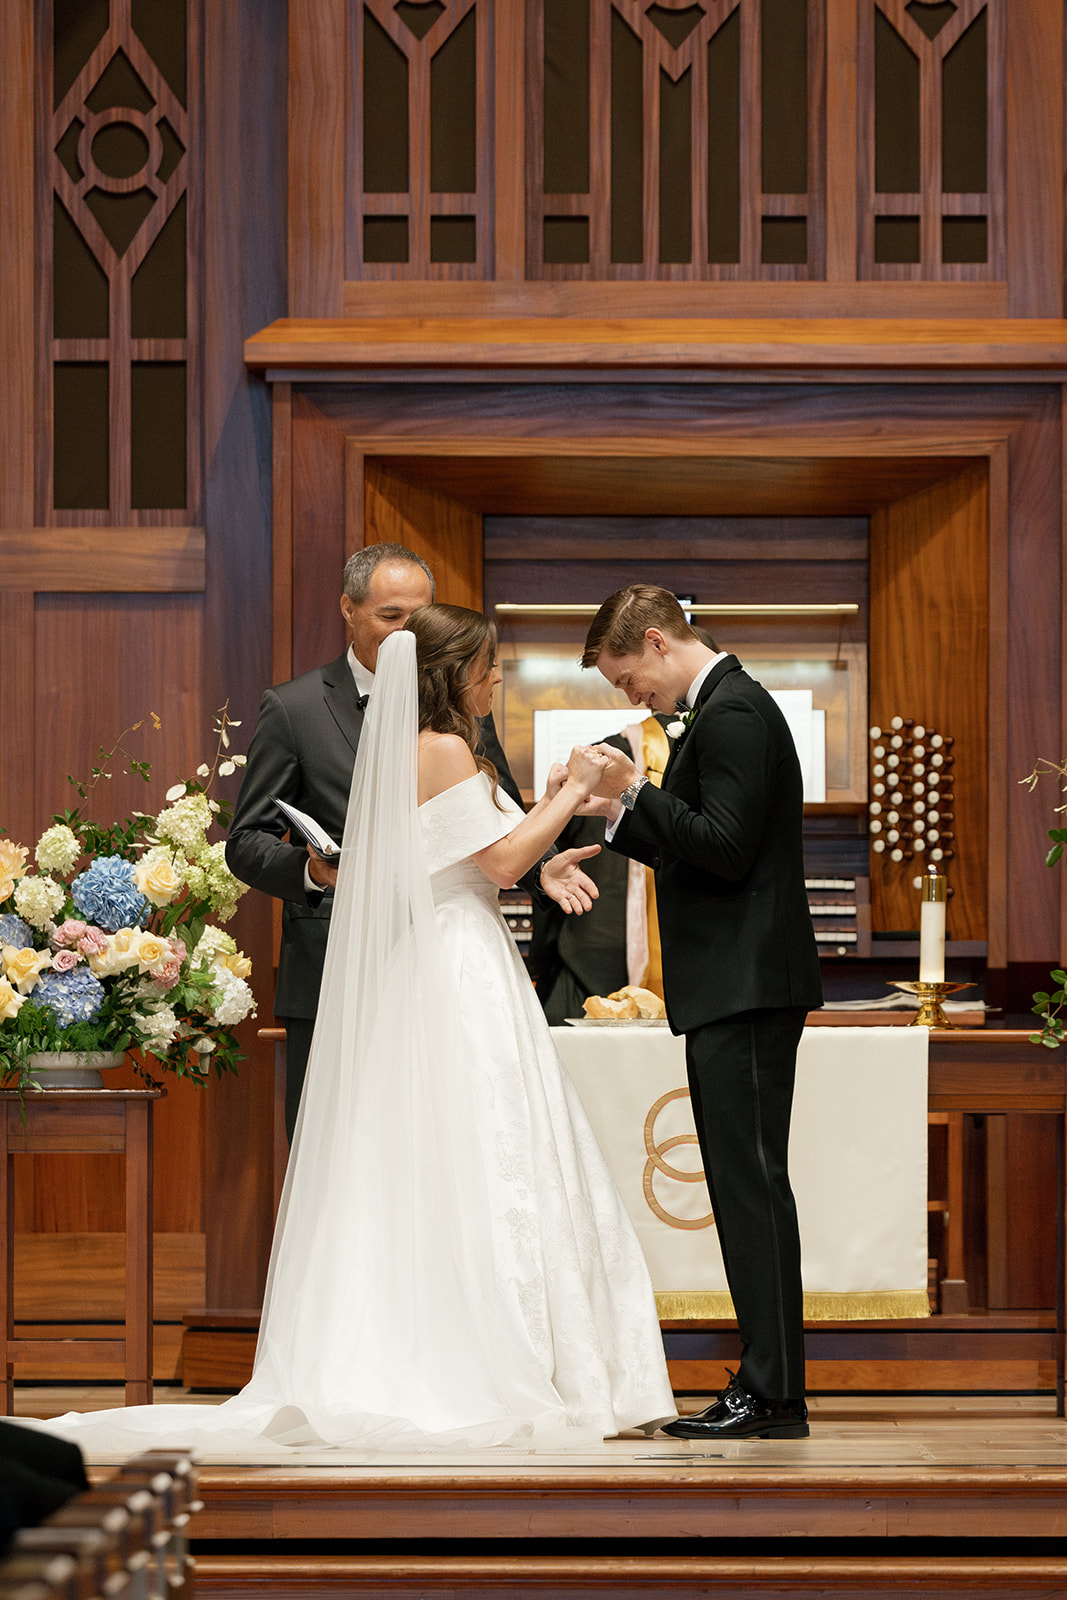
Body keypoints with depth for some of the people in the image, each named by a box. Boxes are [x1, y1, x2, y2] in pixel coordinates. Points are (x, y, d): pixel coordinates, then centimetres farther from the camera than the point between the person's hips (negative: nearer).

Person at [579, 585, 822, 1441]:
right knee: (746, 1184, 10)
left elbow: (725, 849, -21)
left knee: (752, 1183, -10)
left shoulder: (733, 714, -13)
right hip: (732, 992, 11)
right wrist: (620, 813, 13)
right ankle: (768, 1380, 13)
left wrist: (638, 790, -14)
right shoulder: (725, 707, 19)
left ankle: (774, 1392, -9)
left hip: (746, 989, -11)